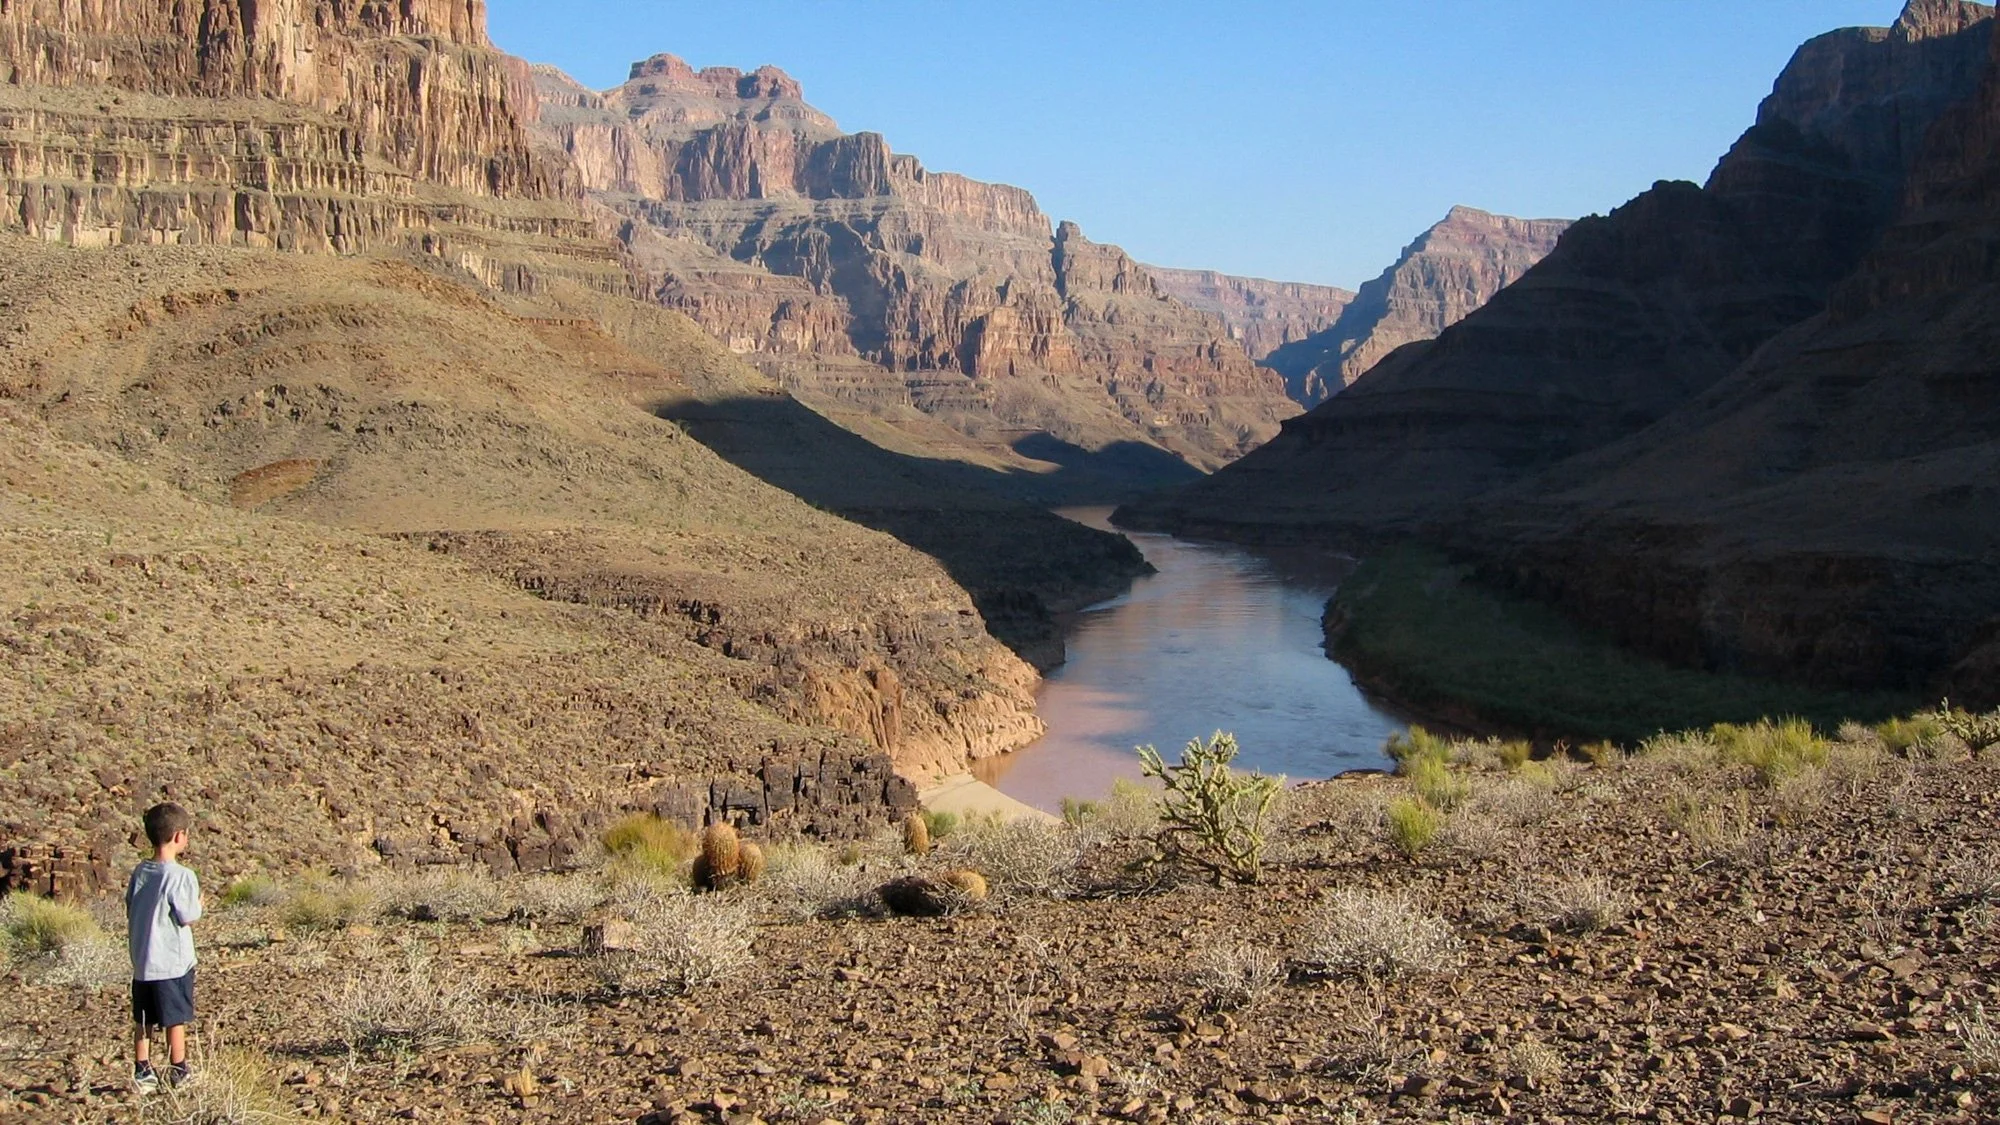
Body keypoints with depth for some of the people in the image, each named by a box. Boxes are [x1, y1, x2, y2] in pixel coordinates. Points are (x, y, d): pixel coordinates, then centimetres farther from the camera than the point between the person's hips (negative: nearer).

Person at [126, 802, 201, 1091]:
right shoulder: (181, 876, -17)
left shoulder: (139, 872, 2)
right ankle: (179, 1074, 13)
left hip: (142, 962, 6)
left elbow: (130, 912, 9)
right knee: (176, 1020, 5)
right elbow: (188, 917, -15)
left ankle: (143, 1072, 17)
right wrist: (199, 903, 4)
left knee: (145, 1022, 14)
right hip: (174, 962, -6)